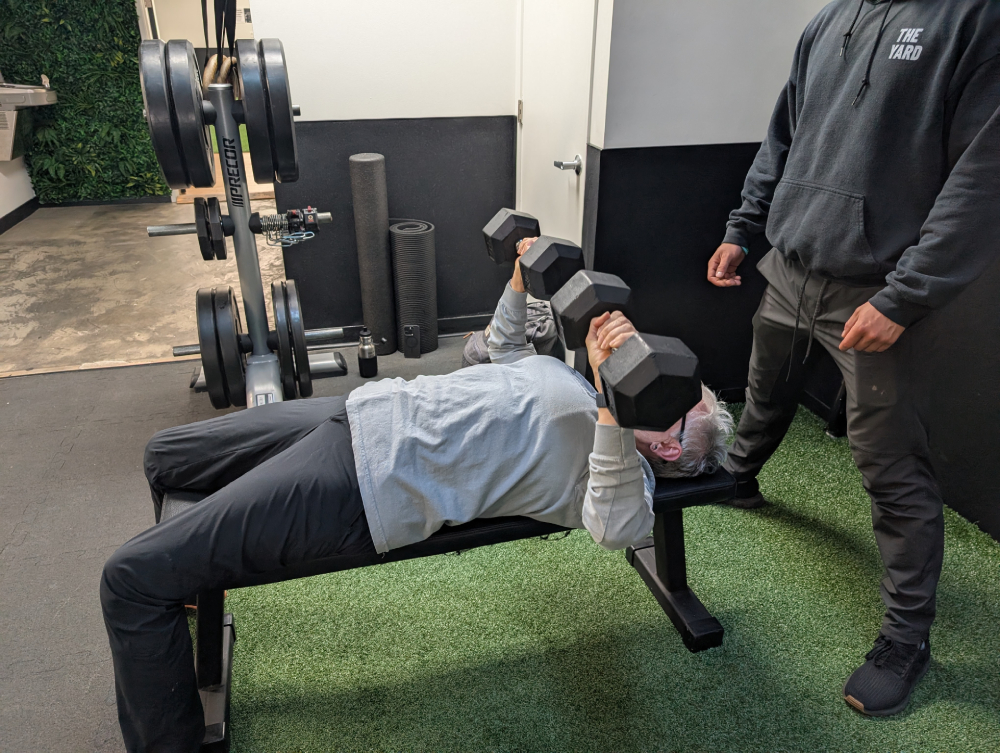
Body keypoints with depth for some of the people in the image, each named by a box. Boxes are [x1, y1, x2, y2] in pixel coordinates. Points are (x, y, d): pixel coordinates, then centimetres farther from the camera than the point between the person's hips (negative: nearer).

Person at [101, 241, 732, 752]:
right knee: (165, 456, 24)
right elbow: (502, 346, 32)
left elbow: (615, 528, -32)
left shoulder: (625, 470, -8)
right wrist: (521, 277, 22)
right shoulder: (575, 382, 16)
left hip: (368, 482, -9)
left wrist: (612, 395, -41)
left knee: (134, 577, -12)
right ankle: (190, 578, 51)